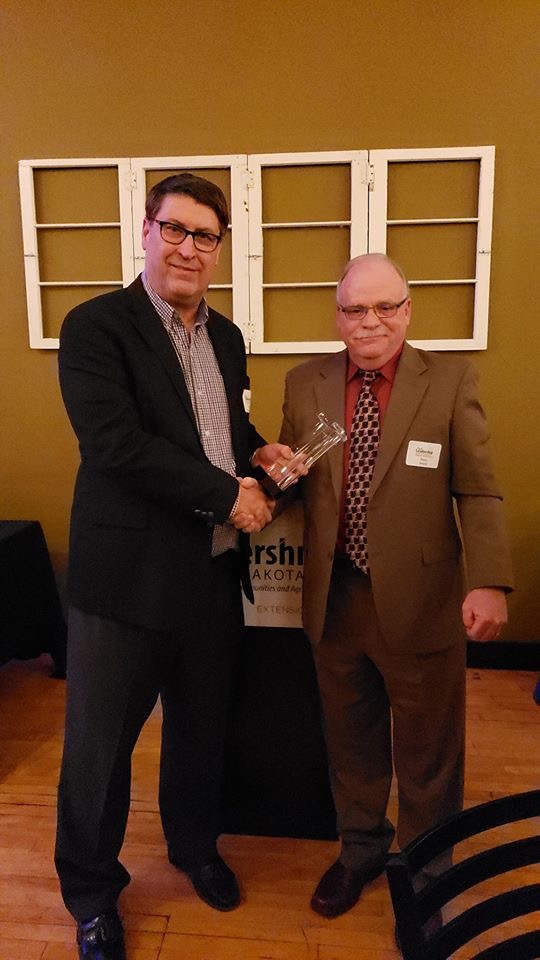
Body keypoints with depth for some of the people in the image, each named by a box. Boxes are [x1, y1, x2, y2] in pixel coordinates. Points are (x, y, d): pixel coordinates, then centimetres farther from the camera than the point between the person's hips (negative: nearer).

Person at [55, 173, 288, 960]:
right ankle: (92, 892, 40)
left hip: (216, 573, 6)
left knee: (201, 730, 23)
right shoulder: (95, 327, -10)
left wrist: (259, 450, -1)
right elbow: (115, 444, -22)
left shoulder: (226, 337, 11)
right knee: (99, 747, 12)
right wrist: (228, 494, -18)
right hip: (130, 576, -6)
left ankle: (195, 847, 50)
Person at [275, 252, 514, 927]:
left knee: (427, 751, 15)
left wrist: (490, 583, -15)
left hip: (419, 600, -2)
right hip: (335, 598, 3)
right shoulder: (304, 383, 4)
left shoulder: (451, 379, -4)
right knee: (349, 738, 21)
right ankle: (360, 848, 48)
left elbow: (478, 492, -6)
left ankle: (423, 875, 43)